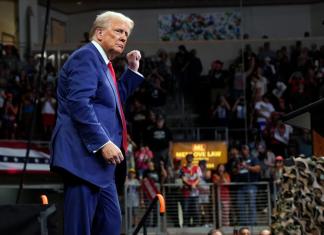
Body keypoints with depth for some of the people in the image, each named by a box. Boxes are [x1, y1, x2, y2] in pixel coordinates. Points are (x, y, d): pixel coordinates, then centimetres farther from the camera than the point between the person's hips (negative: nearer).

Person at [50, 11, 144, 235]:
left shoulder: (102, 63, 21)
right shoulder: (86, 57, -9)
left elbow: (115, 99, 33)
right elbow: (79, 103, -21)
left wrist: (132, 70, 22)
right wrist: (103, 143, -24)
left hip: (99, 160, 11)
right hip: (84, 157, -11)